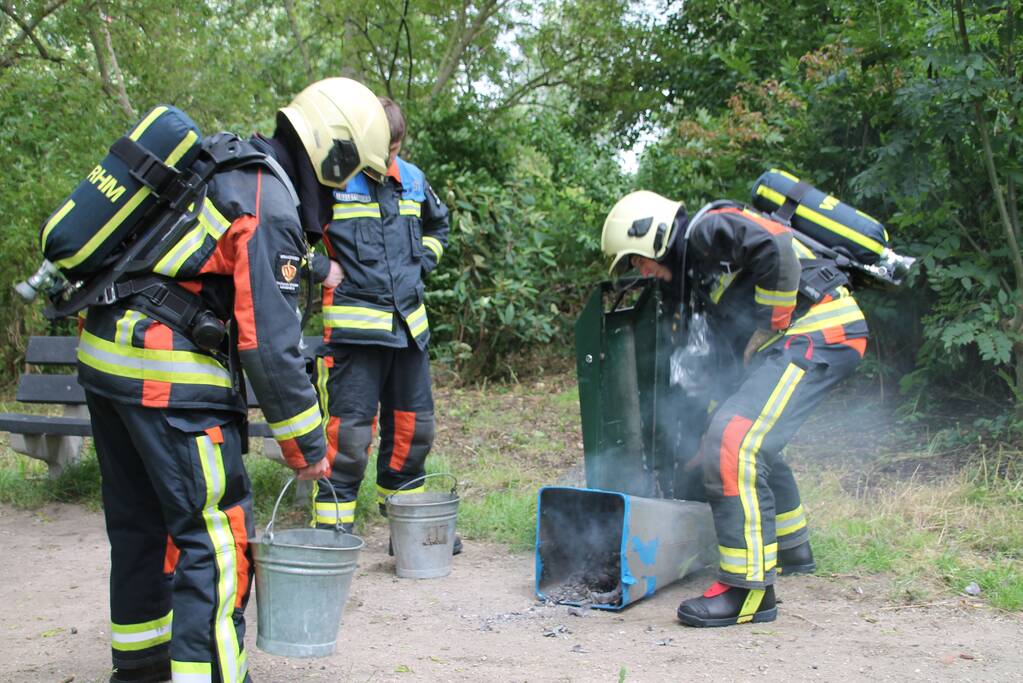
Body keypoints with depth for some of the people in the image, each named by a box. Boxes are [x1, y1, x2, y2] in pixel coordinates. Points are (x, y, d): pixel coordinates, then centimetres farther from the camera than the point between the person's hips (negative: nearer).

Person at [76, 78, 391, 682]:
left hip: (106, 354, 10)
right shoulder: (270, 208, -14)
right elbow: (270, 343, -16)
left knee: (140, 519, 21)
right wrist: (307, 446, -7)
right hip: (171, 378, -10)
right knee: (216, 535, -5)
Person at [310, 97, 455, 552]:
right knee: (349, 429, -8)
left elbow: (438, 223, 31)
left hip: (409, 323, 6)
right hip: (354, 324, -6)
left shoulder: (411, 180, 11)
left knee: (413, 425, 13)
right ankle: (333, 526, 2)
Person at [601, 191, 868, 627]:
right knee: (751, 443, 26)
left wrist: (771, 325, -13)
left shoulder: (708, 230, -5)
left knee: (734, 446, -18)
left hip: (819, 329, -11)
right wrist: (715, 427, 30)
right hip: (802, 337, 11)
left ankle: (749, 590, -17)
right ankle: (791, 550, 42)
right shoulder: (700, 274, 25)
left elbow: (777, 249, -23)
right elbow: (730, 354, 30)